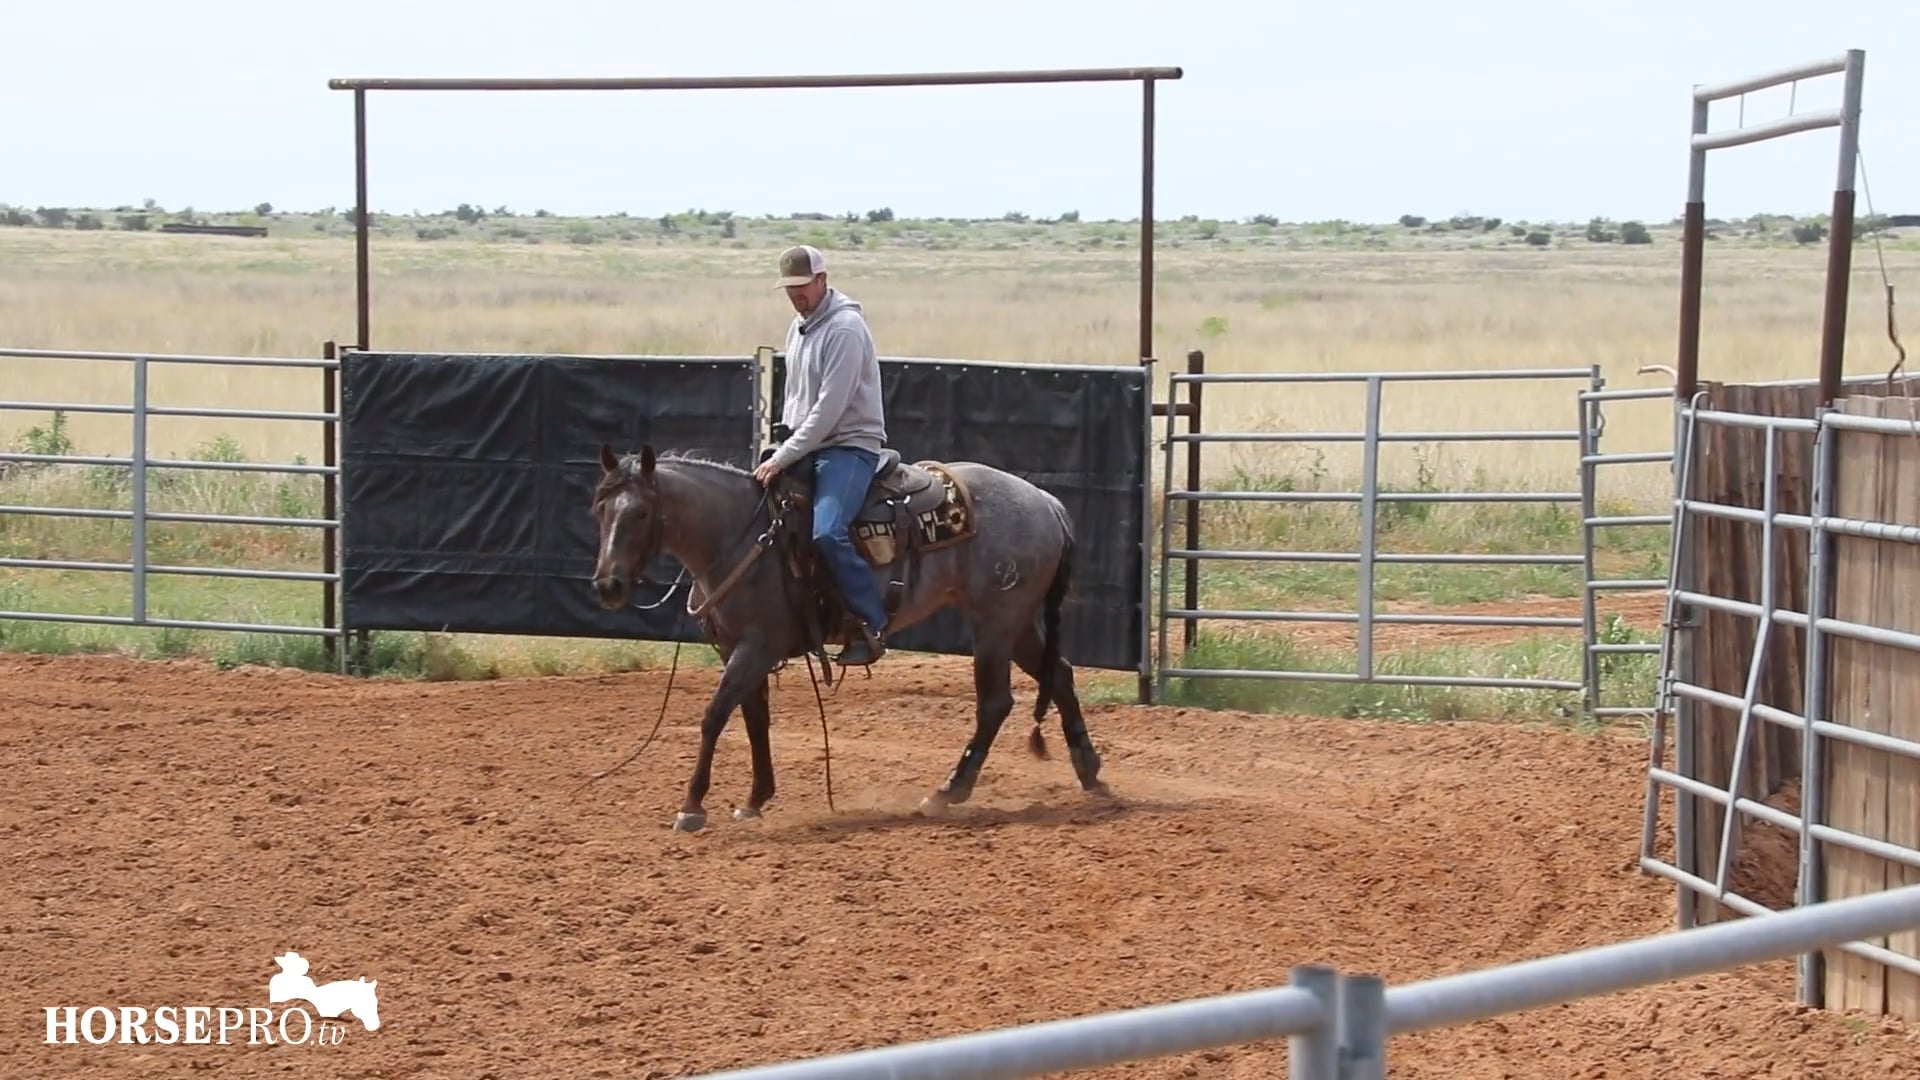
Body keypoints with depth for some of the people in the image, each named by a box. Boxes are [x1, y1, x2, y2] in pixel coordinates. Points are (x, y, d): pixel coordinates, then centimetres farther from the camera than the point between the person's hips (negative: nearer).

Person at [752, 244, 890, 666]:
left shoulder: (845, 329, -16)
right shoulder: (799, 327, 14)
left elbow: (829, 409, -21)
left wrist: (784, 458, -21)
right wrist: (781, 449, 11)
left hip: (849, 445, -10)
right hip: (805, 447, 10)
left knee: (827, 532, -30)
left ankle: (872, 627, -20)